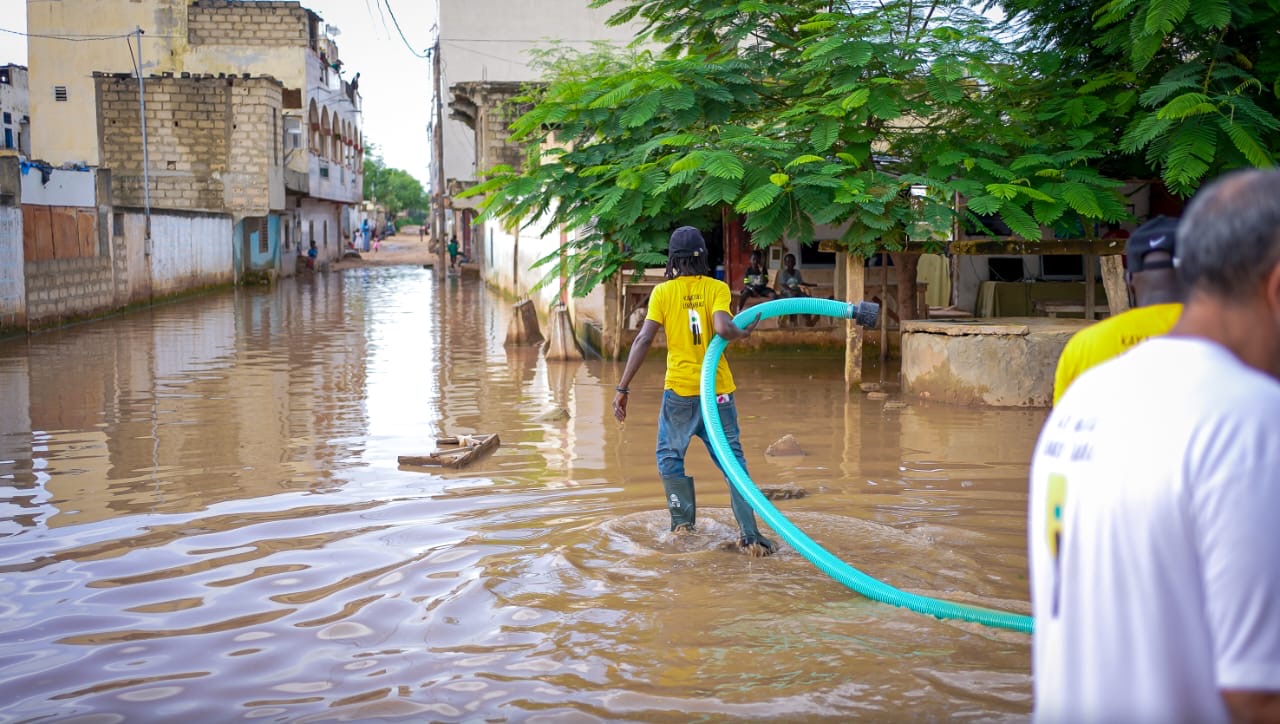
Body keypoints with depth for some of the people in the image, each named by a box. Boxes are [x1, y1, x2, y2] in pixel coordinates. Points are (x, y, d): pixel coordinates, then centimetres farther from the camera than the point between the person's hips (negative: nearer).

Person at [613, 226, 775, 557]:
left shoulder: (663, 292, -2)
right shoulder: (717, 288, -2)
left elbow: (643, 339, -9)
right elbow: (723, 328, -20)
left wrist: (623, 388, -7)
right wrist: (743, 333, 2)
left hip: (679, 390, -1)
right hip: (718, 391, 1)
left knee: (669, 457, 17)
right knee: (733, 460, 5)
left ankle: (683, 522, 15)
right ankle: (749, 535, -3)